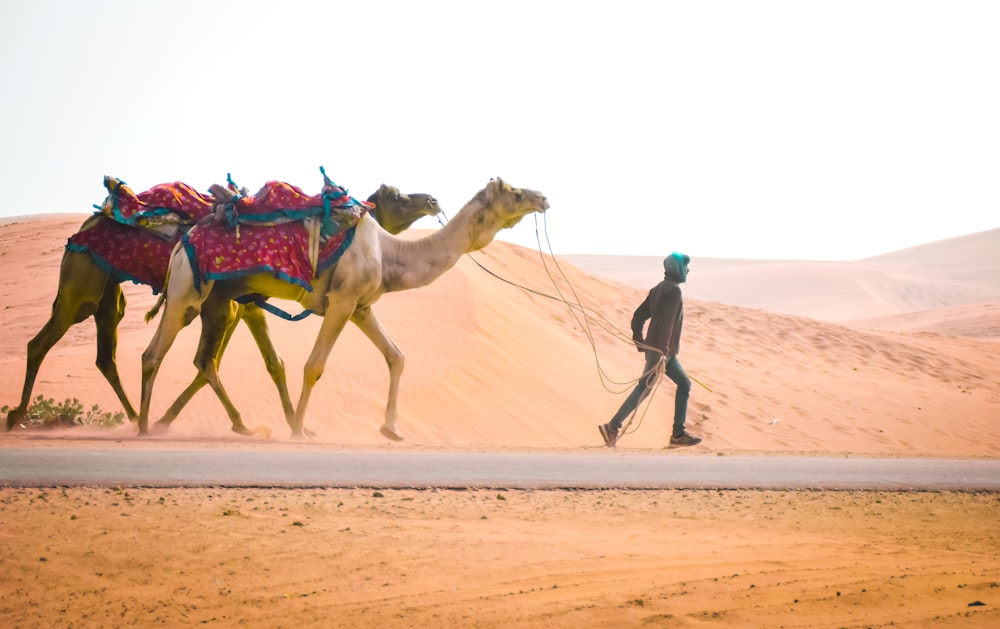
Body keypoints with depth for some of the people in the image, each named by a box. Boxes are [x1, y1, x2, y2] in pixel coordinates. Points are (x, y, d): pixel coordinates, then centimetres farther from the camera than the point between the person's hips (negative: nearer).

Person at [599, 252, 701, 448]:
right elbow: (666, 322, -23)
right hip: (660, 351, -10)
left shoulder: (659, 289, 15)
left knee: (684, 384, 13)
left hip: (665, 351, 10)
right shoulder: (674, 290, -14)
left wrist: (640, 344, 19)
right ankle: (612, 428, -10)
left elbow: (638, 317, 15)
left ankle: (678, 433, 13)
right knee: (644, 389, -10)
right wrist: (662, 354, -27)